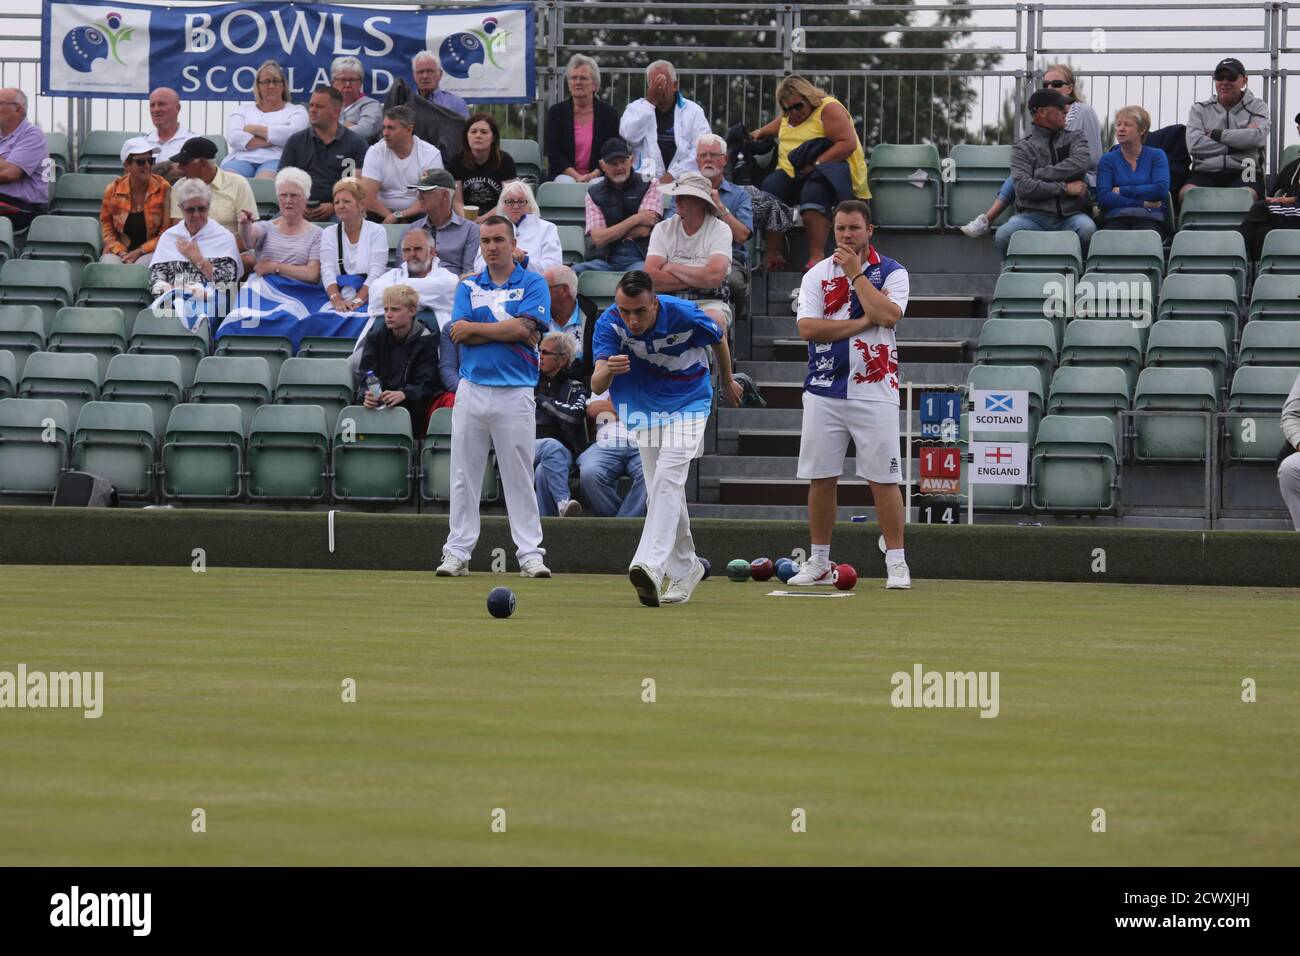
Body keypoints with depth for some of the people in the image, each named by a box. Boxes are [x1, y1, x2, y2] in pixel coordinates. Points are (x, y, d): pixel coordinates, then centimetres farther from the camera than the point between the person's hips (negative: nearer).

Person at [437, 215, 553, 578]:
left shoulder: (533, 284, 4)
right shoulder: (468, 286, 12)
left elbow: (524, 327, -12)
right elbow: (460, 334, -3)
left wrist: (474, 328, -5)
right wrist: (509, 331, -9)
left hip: (515, 394, -3)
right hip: (472, 391, 3)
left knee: (519, 476, 0)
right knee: (464, 475, 3)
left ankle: (530, 554, 2)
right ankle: (458, 552, 6)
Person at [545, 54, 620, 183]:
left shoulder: (609, 113, 5)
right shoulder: (556, 112, 6)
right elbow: (554, 154, -1)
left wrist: (593, 175, -16)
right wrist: (577, 176, -16)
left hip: (597, 176, -1)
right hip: (566, 174, 1)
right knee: (567, 182, -32)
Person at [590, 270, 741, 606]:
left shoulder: (686, 316, -27)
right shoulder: (609, 324, -22)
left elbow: (719, 336, -3)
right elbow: (597, 386, -30)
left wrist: (727, 382, 14)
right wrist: (608, 370, -55)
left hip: (688, 405, -4)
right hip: (645, 409, 4)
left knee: (667, 478, -23)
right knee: (661, 492, 10)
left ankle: (651, 567, -37)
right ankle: (685, 569, 28)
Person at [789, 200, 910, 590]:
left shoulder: (891, 273, 3)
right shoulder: (817, 275, 8)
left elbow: (888, 315, -16)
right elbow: (807, 328, -6)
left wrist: (856, 272, -10)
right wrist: (863, 322, -10)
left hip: (874, 393, -2)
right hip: (824, 393, 2)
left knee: (883, 479, -4)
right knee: (821, 478, 4)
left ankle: (896, 562, 1)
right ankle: (818, 563, 12)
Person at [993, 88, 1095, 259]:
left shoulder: (1074, 139, 18)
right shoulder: (1023, 148, 10)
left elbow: (1082, 162, -5)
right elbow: (1023, 187, -7)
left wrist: (1040, 174, -6)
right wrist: (1064, 188, -9)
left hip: (1070, 215, 1)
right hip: (1035, 215, -1)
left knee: (1087, 229, -35)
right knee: (1004, 235, -30)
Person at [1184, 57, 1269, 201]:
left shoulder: (1257, 107, 16)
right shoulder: (1200, 109, 17)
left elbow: (1258, 137, -6)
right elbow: (1194, 145, -2)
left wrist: (1216, 134, -1)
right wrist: (1239, 140, -3)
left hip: (1243, 173, -1)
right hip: (1206, 172, 1)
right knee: (1186, 194, -34)